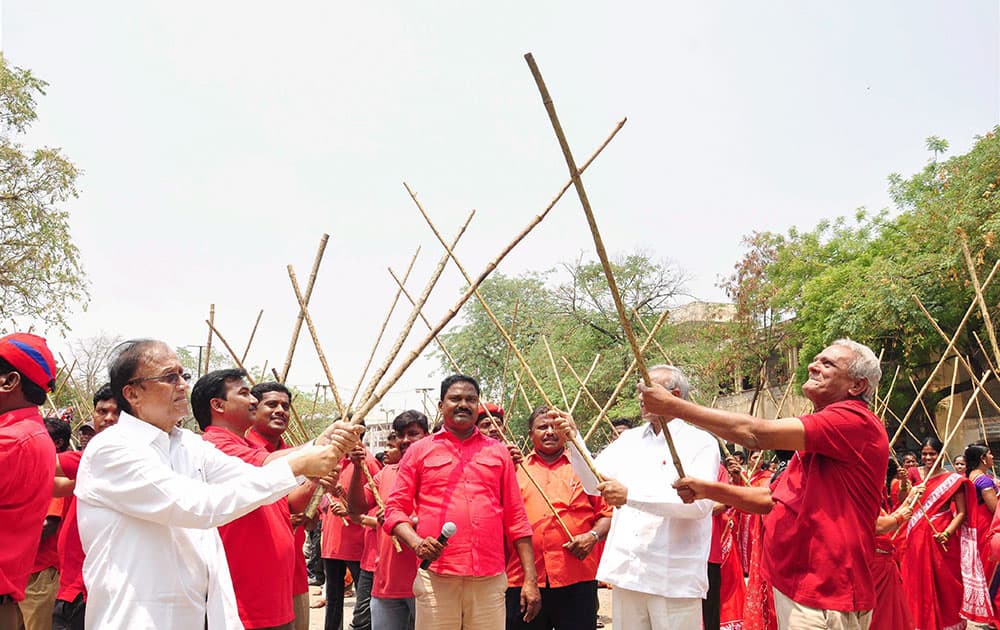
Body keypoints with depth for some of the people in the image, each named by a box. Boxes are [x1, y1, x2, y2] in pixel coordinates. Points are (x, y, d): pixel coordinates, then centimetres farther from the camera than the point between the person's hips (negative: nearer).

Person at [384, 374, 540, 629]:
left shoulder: (499, 452, 14)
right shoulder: (419, 451, 10)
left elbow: (516, 519, 12)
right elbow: (395, 507, 7)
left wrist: (530, 579, 7)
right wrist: (416, 542, -13)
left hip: (490, 580, 1)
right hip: (436, 578, -1)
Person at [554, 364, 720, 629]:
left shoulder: (701, 443, -5)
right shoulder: (629, 440, 12)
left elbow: (700, 502, -19)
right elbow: (594, 483, 7)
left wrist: (630, 495, -25)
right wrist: (574, 439, -7)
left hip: (676, 578, -4)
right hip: (627, 572, 5)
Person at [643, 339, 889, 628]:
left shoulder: (855, 420, -16)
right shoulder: (815, 437, 16)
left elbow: (756, 434, -25)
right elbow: (771, 499, 17)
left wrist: (674, 406, -20)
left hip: (823, 600, -9)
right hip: (793, 586, 9)